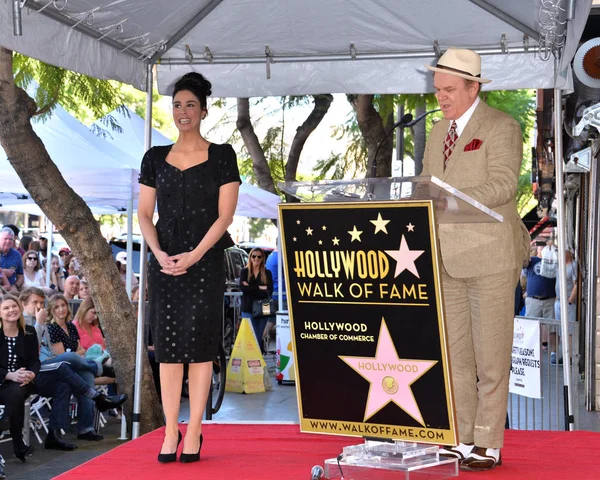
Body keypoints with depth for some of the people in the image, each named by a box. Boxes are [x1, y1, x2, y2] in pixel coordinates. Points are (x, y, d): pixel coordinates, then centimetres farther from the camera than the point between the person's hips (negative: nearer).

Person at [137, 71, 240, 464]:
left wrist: (194, 255, -14)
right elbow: (145, 214, 8)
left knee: (199, 343, -4)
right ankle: (171, 431, 7)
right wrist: (159, 253, -9)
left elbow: (225, 214, -4)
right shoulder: (155, 158, 11)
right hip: (164, 262, 3)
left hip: (205, 262, -3)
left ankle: (194, 432, 1)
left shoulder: (221, 156, 3)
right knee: (167, 344, 2)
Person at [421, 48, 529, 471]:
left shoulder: (501, 127, -5)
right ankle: (461, 439, 18)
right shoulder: (439, 132, 17)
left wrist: (450, 198, -29)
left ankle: (489, 445, 5)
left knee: (491, 356, -2)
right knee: (454, 355, 9)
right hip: (447, 259, 7)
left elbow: (502, 185, -17)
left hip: (489, 256, -7)